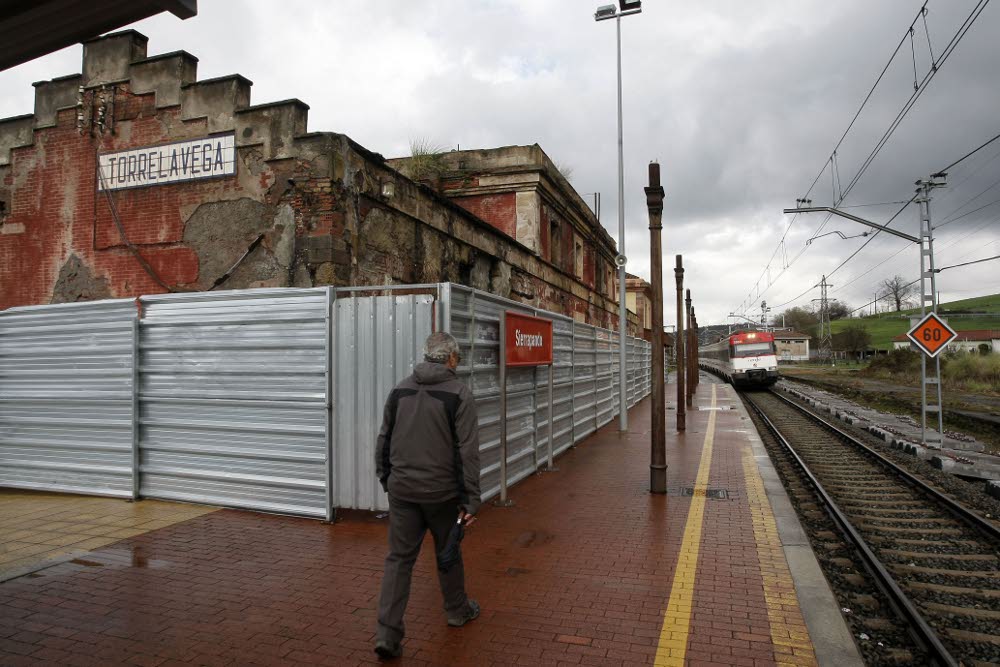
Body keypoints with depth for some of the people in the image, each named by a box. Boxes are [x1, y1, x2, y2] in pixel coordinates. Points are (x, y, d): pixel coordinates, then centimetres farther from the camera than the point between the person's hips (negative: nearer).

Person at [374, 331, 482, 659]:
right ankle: (458, 610, 37)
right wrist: (471, 499, -10)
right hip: (442, 492, -3)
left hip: (402, 490, 3)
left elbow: (383, 440, 11)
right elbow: (468, 451, -14)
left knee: (399, 559, 9)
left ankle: (387, 632, 4)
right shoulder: (459, 393, -10)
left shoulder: (400, 389, 5)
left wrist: (386, 477, 23)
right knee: (448, 553, 17)